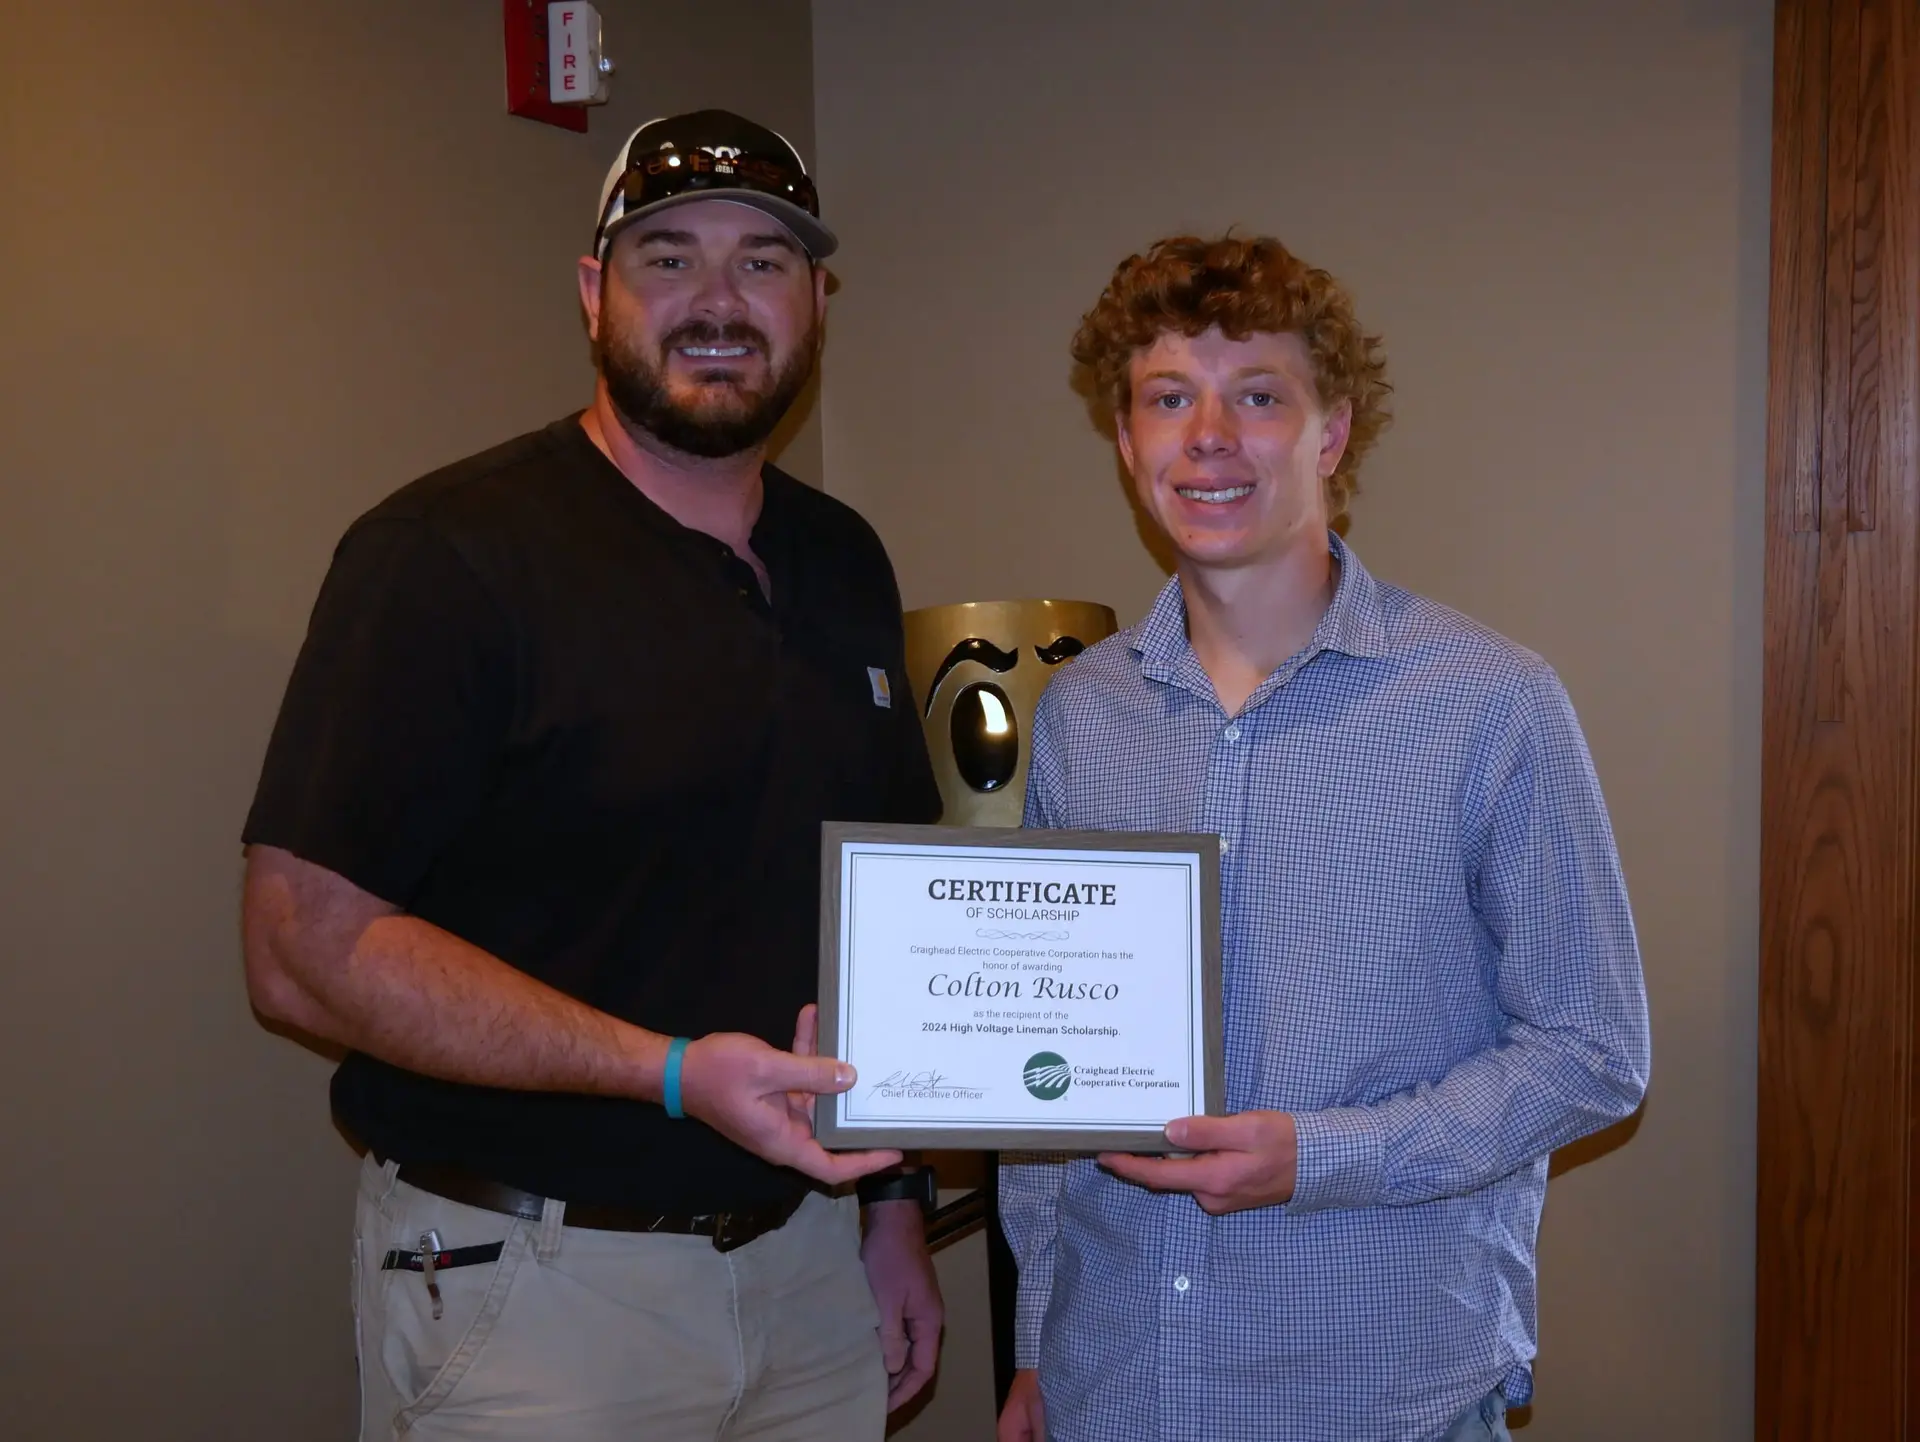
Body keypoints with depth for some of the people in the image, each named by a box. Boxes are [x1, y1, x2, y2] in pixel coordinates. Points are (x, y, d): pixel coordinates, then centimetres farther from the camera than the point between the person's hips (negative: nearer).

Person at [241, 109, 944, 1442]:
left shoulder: (844, 566, 8)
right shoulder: (451, 553, -13)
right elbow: (308, 945, -18)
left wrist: (895, 1195, 11)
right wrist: (674, 1072, -23)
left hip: (809, 1254, 6)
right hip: (534, 1282, -6)